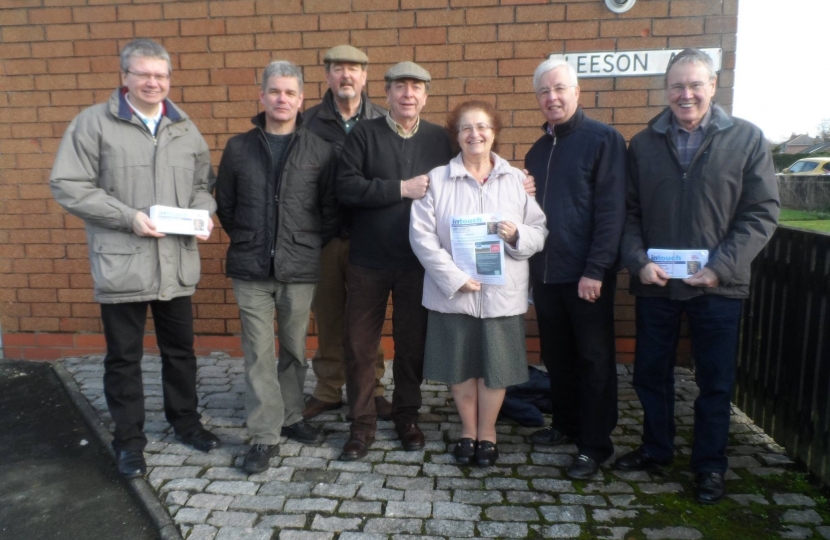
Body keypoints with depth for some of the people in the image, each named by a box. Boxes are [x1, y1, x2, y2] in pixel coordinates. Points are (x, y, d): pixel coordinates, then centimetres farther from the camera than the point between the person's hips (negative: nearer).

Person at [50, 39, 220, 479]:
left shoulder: (184, 128, 9)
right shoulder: (93, 123, -4)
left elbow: (203, 183, 15)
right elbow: (68, 187, -8)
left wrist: (202, 214, -7)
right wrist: (128, 217, -17)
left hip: (176, 264, 4)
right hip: (121, 264, -3)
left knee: (180, 350, 17)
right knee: (124, 358, 9)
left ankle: (185, 421, 36)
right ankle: (129, 441, 25)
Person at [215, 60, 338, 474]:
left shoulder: (319, 150, 2)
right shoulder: (239, 148, 5)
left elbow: (330, 208, 4)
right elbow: (224, 204, 12)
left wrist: (313, 247, 1)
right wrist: (246, 242, 8)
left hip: (299, 269, 0)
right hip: (250, 270, 0)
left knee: (294, 350, 12)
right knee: (258, 354, 3)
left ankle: (290, 417, 31)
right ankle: (265, 435, 13)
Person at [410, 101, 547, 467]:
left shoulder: (516, 179, 5)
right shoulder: (437, 179, 0)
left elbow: (540, 231, 6)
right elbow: (422, 235, -7)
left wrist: (517, 235, -17)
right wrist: (454, 278, -15)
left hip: (502, 292, 1)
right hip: (453, 293, 0)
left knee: (495, 367, 8)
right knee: (460, 366, 10)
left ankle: (487, 432, 30)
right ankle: (468, 429, 33)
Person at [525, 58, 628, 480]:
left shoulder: (603, 139, -6)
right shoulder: (538, 150, 15)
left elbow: (611, 210, -13)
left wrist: (595, 270, -19)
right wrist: (530, 265, 6)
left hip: (586, 274, -6)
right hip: (546, 272, 6)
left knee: (594, 359, 5)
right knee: (556, 356, 16)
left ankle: (595, 444, 17)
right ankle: (565, 424, 33)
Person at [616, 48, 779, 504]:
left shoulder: (746, 138, -1)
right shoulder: (644, 144, 5)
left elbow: (761, 212, -5)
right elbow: (629, 213, 3)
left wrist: (720, 268, -13)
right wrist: (639, 262, -11)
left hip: (718, 287, -2)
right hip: (654, 284, 2)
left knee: (715, 381, 11)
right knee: (650, 374, 14)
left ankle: (709, 465, 29)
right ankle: (656, 448, 35)